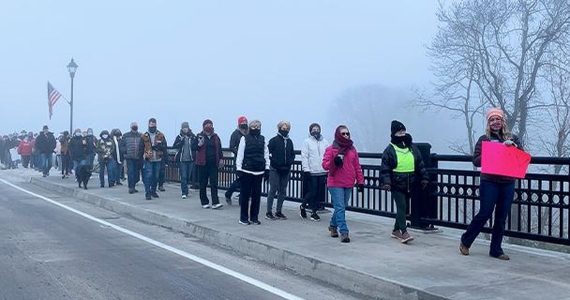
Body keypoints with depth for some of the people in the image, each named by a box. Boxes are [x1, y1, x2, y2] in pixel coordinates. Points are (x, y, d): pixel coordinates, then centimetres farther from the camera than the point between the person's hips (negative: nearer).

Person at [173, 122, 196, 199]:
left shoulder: (192, 137, 5)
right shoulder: (179, 137, 2)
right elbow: (174, 146, -7)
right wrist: (181, 142, -21)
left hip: (190, 160, 2)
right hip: (182, 160, -2)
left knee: (188, 176, 10)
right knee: (183, 176, -8)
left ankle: (185, 191, 24)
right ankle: (184, 192, -9)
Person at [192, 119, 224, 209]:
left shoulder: (215, 137, 10)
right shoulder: (199, 136, 1)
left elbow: (219, 149, 16)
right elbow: (193, 147, 1)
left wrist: (221, 159, 9)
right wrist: (199, 145, -17)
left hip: (213, 163, 2)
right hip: (203, 163, -2)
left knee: (214, 183, -4)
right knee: (203, 183, 4)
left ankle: (215, 202, -7)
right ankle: (204, 202, 14)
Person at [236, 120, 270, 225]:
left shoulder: (263, 139, 10)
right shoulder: (244, 138, -1)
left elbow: (266, 155, 12)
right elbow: (240, 154, -2)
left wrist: (267, 169, 7)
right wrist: (238, 168, -7)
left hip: (259, 172, 4)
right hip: (246, 171, -4)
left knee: (256, 195, 7)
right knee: (245, 195, 2)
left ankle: (254, 217, 17)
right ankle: (243, 218, 9)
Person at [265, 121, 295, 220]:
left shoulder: (289, 141, 12)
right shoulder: (274, 140, -4)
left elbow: (292, 154, 19)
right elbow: (268, 152, -10)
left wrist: (290, 162, 2)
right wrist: (274, 162, -15)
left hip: (286, 170, 6)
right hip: (275, 170, -5)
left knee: (283, 191, 8)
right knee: (273, 190, -5)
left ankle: (279, 211, 17)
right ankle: (269, 212, -1)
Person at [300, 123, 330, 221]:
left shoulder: (325, 142, 11)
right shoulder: (307, 142, 1)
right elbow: (304, 157, -3)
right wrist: (306, 170, -10)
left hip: (322, 172, 4)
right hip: (312, 172, -4)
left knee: (320, 193, 4)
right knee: (312, 192, -5)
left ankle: (314, 211, 14)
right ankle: (303, 205, 19)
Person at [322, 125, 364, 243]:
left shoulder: (352, 149, 10)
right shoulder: (331, 149, -2)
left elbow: (357, 167, 11)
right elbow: (325, 165, -5)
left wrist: (360, 181, 6)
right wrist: (334, 161, -23)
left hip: (349, 184, 5)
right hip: (335, 184, -5)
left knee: (341, 207, 14)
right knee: (340, 208, -9)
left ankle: (333, 225, 35)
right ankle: (344, 232, -9)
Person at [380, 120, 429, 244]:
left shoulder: (412, 148, 9)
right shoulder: (390, 150, -5)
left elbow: (420, 165, 14)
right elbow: (385, 168, -7)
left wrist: (424, 178, 10)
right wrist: (386, 182, -18)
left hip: (409, 185, 5)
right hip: (397, 185, -5)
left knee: (403, 208, 12)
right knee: (401, 207, -13)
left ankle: (396, 230, 25)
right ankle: (404, 233, -15)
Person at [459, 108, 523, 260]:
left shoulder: (513, 139, 10)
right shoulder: (484, 139, 2)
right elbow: (476, 161, -3)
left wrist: (513, 146, -13)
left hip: (508, 184, 3)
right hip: (489, 183, -3)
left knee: (501, 218, 6)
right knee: (484, 214, -4)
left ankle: (496, 250, 15)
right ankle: (465, 241, 15)